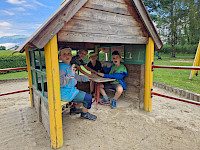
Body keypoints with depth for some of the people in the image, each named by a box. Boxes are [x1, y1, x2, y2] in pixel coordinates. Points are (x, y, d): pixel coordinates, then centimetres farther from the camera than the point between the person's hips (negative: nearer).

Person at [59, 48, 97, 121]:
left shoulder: (69, 66, 9)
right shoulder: (62, 67, -21)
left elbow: (75, 76, 27)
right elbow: (61, 83, -32)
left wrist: (85, 78, 34)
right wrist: (70, 73, -37)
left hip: (71, 90, 10)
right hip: (66, 93, -10)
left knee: (85, 96, 23)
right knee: (88, 98, -11)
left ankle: (75, 109, 35)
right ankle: (85, 114, 15)